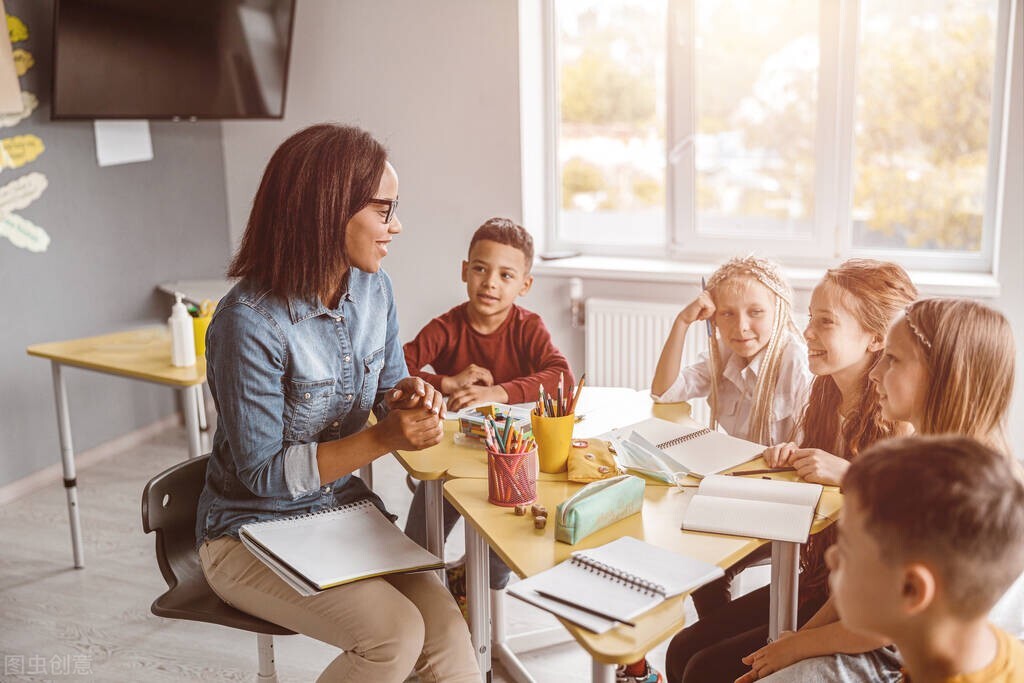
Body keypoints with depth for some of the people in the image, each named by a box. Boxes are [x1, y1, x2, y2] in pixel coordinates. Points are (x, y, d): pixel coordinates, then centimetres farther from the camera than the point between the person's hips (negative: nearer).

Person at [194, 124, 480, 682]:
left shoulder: (373, 289, -2)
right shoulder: (251, 323, -24)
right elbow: (263, 474, -19)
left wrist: (405, 397, -11)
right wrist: (381, 439, -27)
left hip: (345, 509, 6)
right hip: (254, 532, -5)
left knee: (447, 632, -18)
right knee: (395, 634, -25)